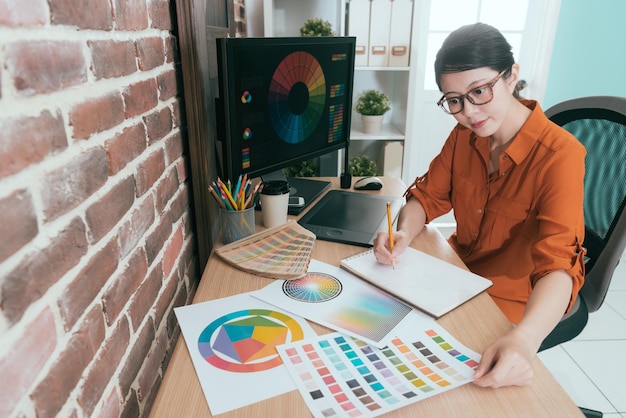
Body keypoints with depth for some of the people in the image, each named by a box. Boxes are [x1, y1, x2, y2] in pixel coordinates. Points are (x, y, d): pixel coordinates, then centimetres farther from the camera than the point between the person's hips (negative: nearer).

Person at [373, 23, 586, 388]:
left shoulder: (559, 155, -24)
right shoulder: (464, 135, -5)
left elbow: (560, 265, -32)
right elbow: (428, 195, 1)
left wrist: (524, 339, -49)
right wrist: (403, 234, -22)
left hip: (515, 304, -5)